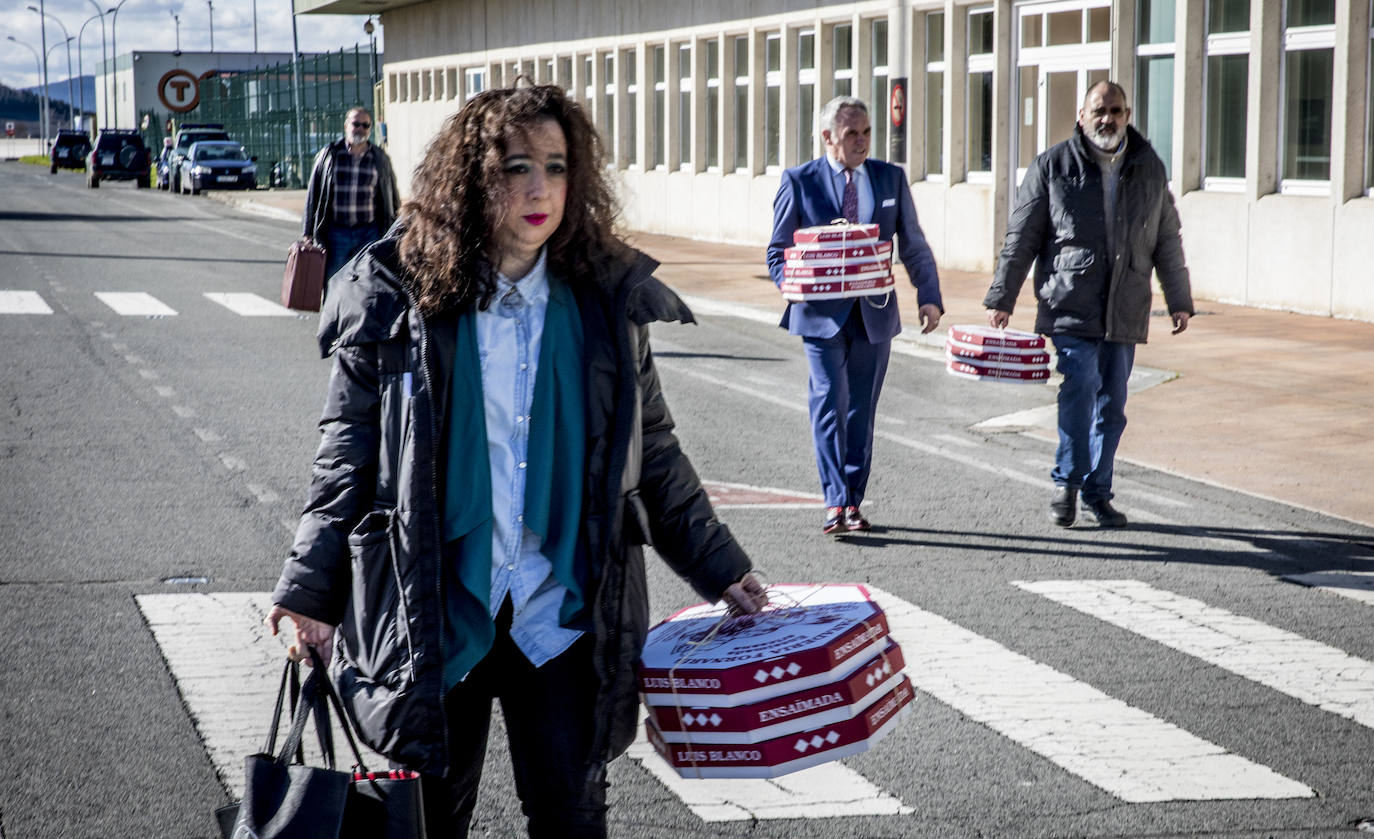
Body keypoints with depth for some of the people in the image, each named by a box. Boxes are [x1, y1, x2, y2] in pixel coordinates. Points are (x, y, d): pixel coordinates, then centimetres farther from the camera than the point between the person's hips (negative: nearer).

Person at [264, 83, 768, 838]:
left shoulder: (607, 302, 2)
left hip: (560, 615, 1)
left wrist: (718, 569, 12)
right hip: (435, 613, -1)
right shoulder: (400, 301, -5)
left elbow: (652, 452, 11)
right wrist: (310, 589, -4)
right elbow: (349, 452, 1)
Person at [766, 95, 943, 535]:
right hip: (822, 313, -3)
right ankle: (835, 503, -15)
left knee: (861, 409, 8)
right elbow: (778, 249, 5)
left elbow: (913, 246, 10)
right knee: (830, 400, -14)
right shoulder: (799, 181, 1)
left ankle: (853, 503, 17)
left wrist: (929, 297, -2)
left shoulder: (891, 178, 8)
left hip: (874, 313, 3)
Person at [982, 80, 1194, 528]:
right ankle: (1067, 481, -3)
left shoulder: (1150, 169, 11)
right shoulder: (1053, 166, 1)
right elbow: (1021, 237, 2)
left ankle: (1097, 492, 19)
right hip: (1070, 304, -4)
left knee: (1112, 404, 7)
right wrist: (1001, 298, 0)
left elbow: (1168, 241, 18)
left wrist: (1179, 301, 16)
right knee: (1081, 384, -19)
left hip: (1125, 312, 4)